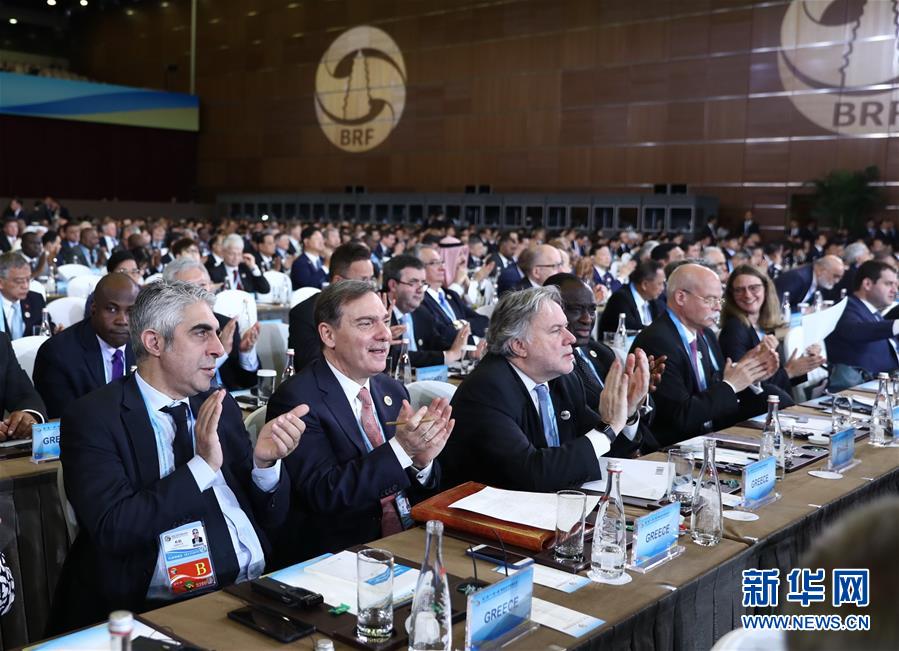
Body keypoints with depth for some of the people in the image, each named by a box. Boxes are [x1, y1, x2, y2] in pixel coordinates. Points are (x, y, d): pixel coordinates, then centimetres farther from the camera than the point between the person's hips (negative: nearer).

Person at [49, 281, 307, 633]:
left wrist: (264, 462, -6)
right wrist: (202, 466, -15)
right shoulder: (92, 417, -3)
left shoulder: (221, 406, 12)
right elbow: (113, 529, -14)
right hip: (161, 606, -5)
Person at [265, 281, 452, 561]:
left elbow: (423, 493, 12)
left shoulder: (393, 391, 10)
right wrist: (401, 448, -24)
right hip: (343, 556, -6)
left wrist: (423, 458, -11)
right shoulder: (295, 400, -10)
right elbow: (323, 494, -18)